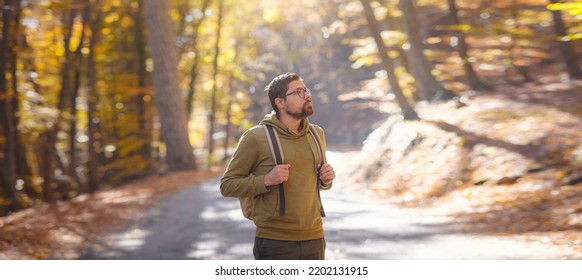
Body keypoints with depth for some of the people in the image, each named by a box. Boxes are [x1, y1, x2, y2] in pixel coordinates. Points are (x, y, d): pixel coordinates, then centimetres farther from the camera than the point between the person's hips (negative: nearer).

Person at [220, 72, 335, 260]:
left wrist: (326, 180, 2)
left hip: (314, 239, 5)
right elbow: (227, 185, -6)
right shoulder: (255, 137, -8)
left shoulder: (317, 134, 10)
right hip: (275, 243, -5)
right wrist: (266, 180, -20)